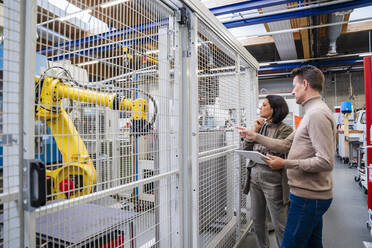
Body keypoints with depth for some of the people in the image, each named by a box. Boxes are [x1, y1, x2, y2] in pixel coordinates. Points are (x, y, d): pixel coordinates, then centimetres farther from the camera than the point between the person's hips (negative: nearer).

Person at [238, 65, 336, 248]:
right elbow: (285, 145, 16)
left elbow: (325, 162, -24)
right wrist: (255, 136, 13)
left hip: (308, 197, -10)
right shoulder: (312, 113, 18)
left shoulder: (318, 114, -17)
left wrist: (285, 164, -20)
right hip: (311, 195, 10)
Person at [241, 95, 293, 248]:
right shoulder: (260, 125, 8)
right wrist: (255, 130, -6)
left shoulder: (285, 130, -10)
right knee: (257, 220, 19)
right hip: (255, 177, 7)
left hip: (272, 180, -6)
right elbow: (245, 149, 4)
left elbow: (274, 154, -21)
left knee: (279, 225, 6)